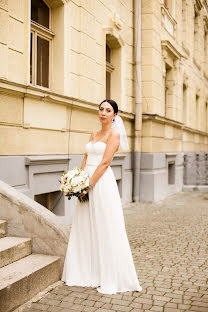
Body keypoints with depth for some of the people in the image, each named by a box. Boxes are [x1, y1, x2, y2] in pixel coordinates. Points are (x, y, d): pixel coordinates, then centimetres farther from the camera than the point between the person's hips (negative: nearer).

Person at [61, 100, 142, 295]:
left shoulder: (114, 134, -5)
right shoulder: (93, 134, 18)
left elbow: (105, 162, -13)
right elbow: (86, 160, 15)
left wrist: (89, 184, -16)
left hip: (102, 183, -8)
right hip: (88, 183, 8)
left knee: (105, 230, -3)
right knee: (84, 228, 11)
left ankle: (110, 279, 7)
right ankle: (88, 272, 25)